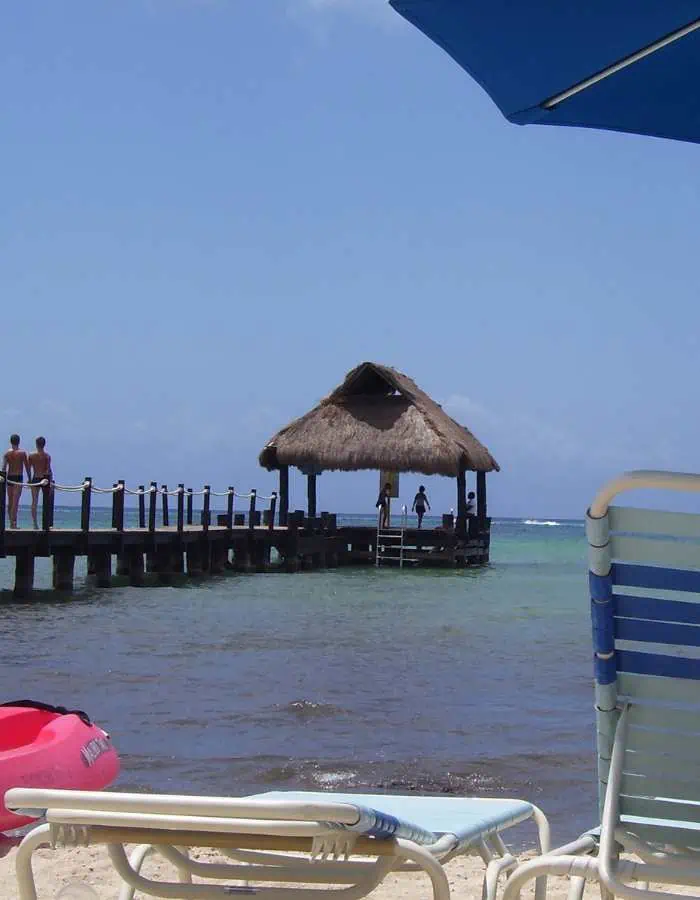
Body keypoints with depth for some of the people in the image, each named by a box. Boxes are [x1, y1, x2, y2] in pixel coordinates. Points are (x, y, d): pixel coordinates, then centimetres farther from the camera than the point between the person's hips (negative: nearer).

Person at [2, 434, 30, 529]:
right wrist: (29, 478, 7)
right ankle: (14, 522, -18)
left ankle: (11, 522, 19)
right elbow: (27, 466, -2)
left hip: (9, 477, 3)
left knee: (10, 501, 12)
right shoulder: (22, 453, -3)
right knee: (15, 501, -9)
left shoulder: (7, 453, 5)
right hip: (18, 477, -3)